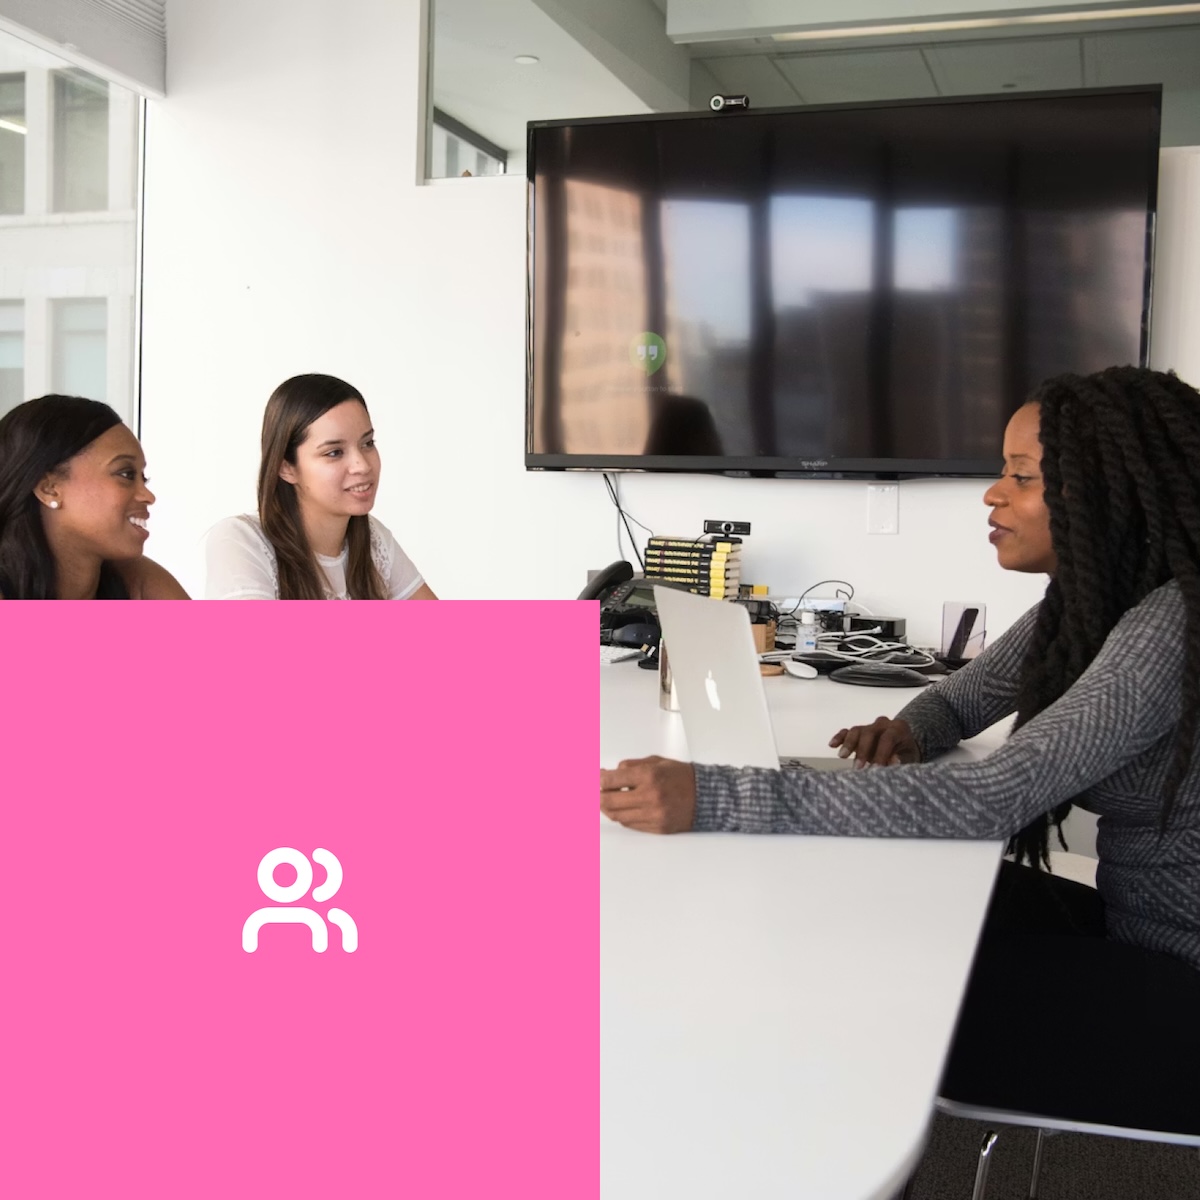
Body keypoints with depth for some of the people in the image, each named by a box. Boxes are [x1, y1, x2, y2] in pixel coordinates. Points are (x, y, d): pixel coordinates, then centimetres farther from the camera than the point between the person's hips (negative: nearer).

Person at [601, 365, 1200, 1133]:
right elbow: (960, 700, 14)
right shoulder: (1085, 600, 2)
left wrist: (713, 800, -41)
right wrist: (909, 733, -12)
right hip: (1133, 927, 8)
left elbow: (987, 802, -36)